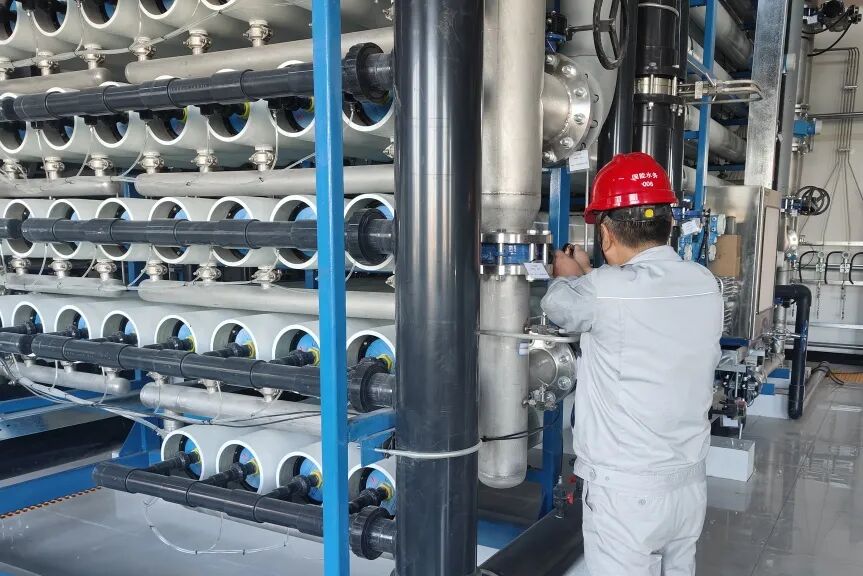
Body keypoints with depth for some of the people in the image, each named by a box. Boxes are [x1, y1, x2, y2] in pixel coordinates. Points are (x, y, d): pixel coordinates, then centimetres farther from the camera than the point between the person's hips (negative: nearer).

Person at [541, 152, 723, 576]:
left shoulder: (605, 291, -20)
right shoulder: (705, 285, -1)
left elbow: (558, 305, 1)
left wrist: (567, 276, 22)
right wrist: (589, 276, 27)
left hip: (626, 491, -6)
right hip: (689, 482, 6)